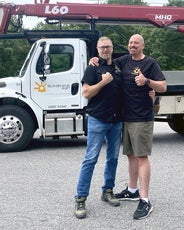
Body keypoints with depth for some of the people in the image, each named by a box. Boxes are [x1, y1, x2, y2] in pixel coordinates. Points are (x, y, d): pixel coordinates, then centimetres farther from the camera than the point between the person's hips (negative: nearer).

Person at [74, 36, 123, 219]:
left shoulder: (118, 69, 13)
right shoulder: (93, 68, -3)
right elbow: (86, 93, -10)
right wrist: (103, 82, -18)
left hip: (116, 120, 6)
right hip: (98, 120, -6)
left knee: (113, 158, 12)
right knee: (91, 159, -7)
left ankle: (108, 191, 26)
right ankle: (80, 199, -3)